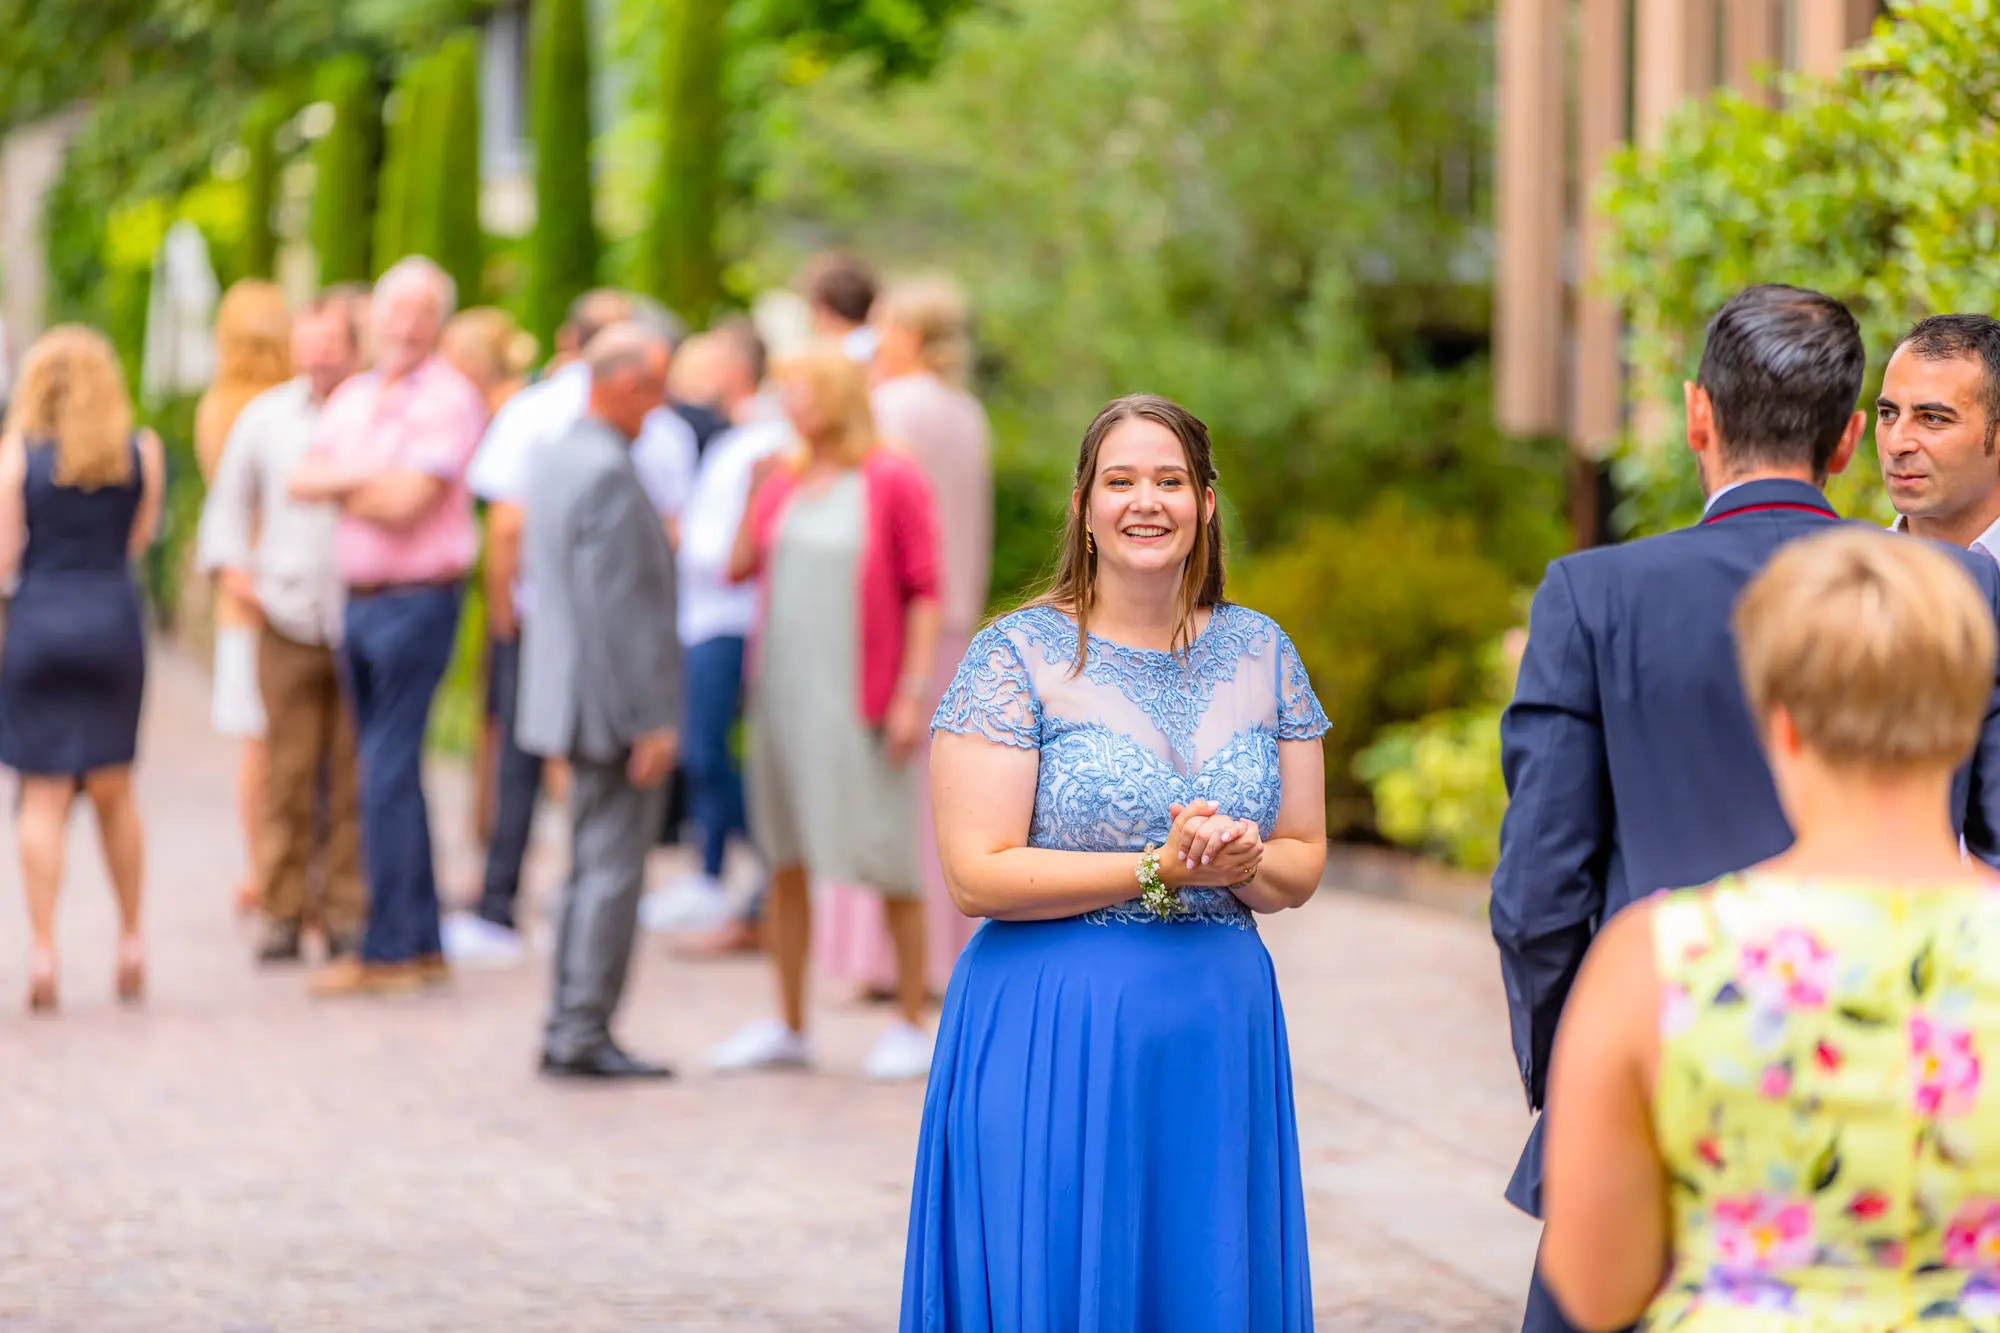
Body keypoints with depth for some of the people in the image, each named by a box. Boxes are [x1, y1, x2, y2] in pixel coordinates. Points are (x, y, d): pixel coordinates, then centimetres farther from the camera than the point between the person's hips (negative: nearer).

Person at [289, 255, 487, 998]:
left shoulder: (449, 399, -9)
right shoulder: (351, 398, 15)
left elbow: (407, 502, -17)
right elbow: (303, 482, 5)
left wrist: (340, 485, -2)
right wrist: (371, 478, -11)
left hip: (417, 598, -8)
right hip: (358, 600, 8)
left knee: (388, 775, -9)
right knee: (392, 774, 11)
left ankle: (388, 950, -5)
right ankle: (423, 944, 17)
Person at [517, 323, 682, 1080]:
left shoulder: (554, 458, 11)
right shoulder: (610, 473, -19)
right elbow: (611, 605, -22)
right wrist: (647, 722, -20)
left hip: (573, 702, 10)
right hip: (617, 705, -10)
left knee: (594, 868, 16)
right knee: (612, 870, -4)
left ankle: (569, 1030, 20)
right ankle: (583, 1034, -2)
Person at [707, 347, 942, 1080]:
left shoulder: (894, 481, -7)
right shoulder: (785, 480, 9)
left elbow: (924, 592, -7)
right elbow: (738, 568, 9)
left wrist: (913, 693, -12)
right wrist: (756, 491, -2)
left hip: (859, 701, -6)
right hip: (782, 690, 6)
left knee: (889, 862, -2)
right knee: (784, 860, 9)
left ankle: (912, 1027, 8)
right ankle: (787, 1027, 17)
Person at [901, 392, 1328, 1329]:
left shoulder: (1260, 652, 9)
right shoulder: (1018, 654, -5)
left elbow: (1303, 864, 12)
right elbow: (976, 875, -12)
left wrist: (1242, 862, -11)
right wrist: (1157, 871, -16)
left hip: (1219, 1037, 4)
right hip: (1051, 1036, -4)